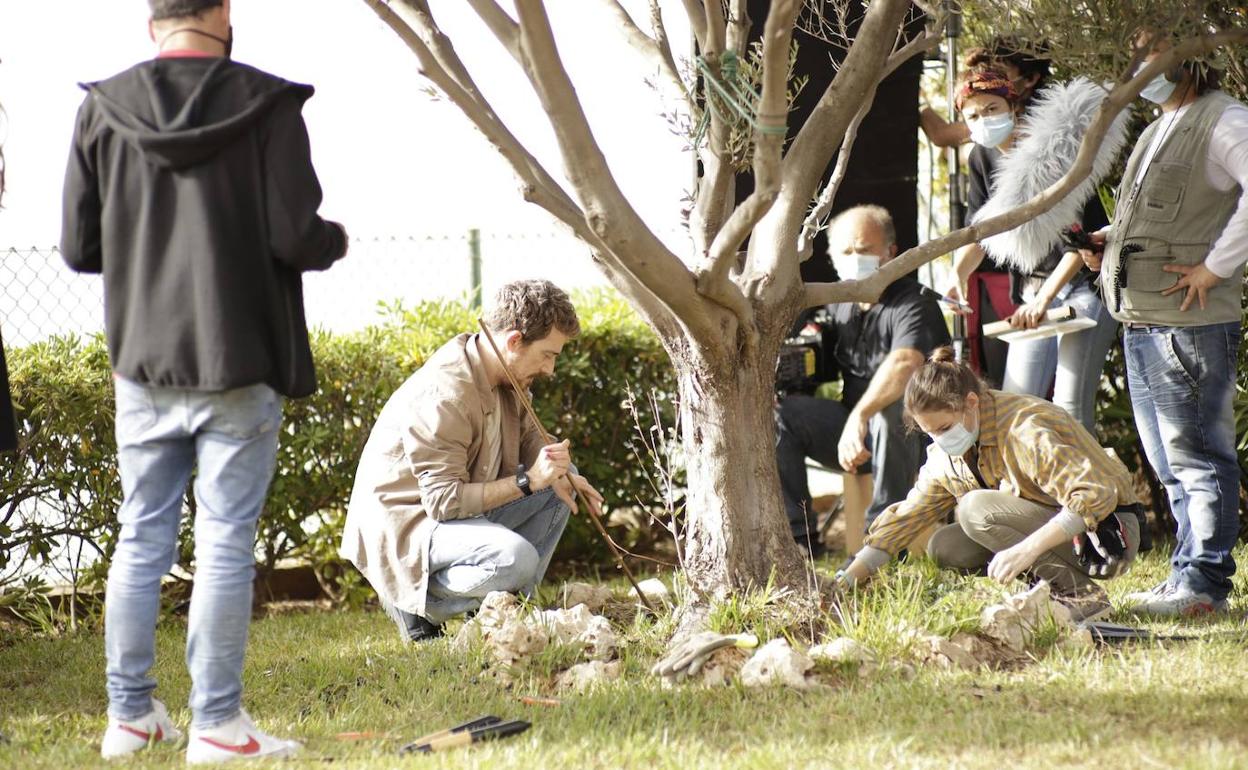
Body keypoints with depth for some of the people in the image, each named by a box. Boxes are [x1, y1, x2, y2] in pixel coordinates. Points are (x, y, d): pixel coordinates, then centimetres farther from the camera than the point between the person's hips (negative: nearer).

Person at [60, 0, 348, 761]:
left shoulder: (103, 112, -2)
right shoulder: (265, 106, -11)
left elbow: (79, 248, 1)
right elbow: (295, 239, -14)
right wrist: (336, 239, 9)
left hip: (143, 363, 3)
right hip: (239, 366, -3)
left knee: (141, 538, 13)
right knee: (225, 542, 1)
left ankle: (131, 713, 18)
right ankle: (217, 724, 3)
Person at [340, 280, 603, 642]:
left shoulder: (505, 373, 0)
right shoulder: (443, 395, -29)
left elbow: (528, 436, 17)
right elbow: (444, 500, -30)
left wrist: (556, 474, -7)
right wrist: (528, 479, -32)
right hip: (408, 522, -10)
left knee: (562, 480, 9)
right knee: (516, 557, -33)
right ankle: (418, 603, -9)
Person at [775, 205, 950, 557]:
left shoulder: (913, 304, -18)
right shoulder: (839, 301, 7)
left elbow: (904, 363, -39)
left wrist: (860, 416, -53)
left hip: (913, 436, -7)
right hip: (852, 426, 7)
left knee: (891, 408, -39)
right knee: (779, 413, -11)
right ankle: (799, 537, -12)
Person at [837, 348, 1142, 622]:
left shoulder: (1025, 429, -24)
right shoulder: (944, 456, 2)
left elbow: (1096, 495, -32)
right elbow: (904, 518, 9)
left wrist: (1027, 548, -41)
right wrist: (844, 583, 0)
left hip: (1107, 533, -8)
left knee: (976, 508, -24)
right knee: (944, 548, -5)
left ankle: (1080, 593, -21)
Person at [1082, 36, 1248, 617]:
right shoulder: (1161, 128, 19)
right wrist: (1110, 239, 13)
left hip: (1190, 323, -10)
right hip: (1141, 322, 10)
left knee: (1196, 455, -5)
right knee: (1169, 461, 14)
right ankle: (1188, 572, 21)